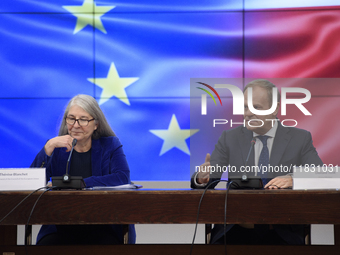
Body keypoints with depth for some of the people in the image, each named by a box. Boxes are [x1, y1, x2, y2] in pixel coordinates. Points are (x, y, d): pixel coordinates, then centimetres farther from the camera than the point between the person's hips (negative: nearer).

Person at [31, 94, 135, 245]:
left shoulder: (110, 145, 9)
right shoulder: (57, 148, 12)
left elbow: (122, 178, -11)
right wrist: (49, 146, -13)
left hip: (102, 228, -1)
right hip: (61, 229, 1)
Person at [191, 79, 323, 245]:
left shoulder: (300, 138, 9)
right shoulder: (230, 138, 13)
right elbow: (209, 178, 5)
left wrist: (293, 179, -23)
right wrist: (202, 178, -20)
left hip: (283, 233, 0)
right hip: (235, 230, 1)